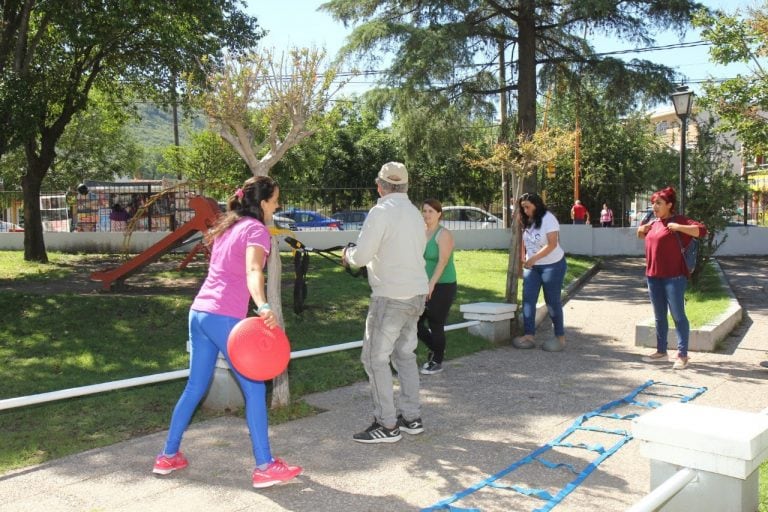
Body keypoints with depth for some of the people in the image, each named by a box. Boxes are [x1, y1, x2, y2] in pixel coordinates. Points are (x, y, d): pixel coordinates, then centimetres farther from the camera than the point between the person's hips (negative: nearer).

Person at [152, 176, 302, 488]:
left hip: (199, 312, 8)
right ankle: (265, 467, 3)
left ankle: (168, 456, 27)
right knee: (254, 389, 0)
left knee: (195, 387, 18)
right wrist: (264, 307, -43)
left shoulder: (228, 226, 18)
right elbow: (253, 270, -26)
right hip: (225, 318, -8)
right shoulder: (256, 230, -6)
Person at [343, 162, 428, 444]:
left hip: (391, 296, -8)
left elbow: (362, 255, -17)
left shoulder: (381, 212, -13)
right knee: (405, 354, 18)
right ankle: (412, 418, 24)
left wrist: (348, 255, 5)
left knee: (375, 358, 1)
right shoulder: (415, 213, 11)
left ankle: (387, 425, 5)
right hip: (416, 293, 8)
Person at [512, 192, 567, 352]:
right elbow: (524, 243, 13)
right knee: (528, 299, -3)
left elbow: (552, 244, -23)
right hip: (532, 267, 7)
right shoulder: (527, 222, 7)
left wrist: (533, 259, -28)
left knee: (552, 301, 1)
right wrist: (523, 259, 0)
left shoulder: (548, 219, -16)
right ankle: (529, 335, -2)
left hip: (552, 265, -7)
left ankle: (560, 337, 13)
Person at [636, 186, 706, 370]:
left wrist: (678, 227, -24)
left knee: (678, 315, -3)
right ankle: (661, 351, 24)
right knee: (659, 316, 14)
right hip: (653, 276, 8)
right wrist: (641, 229, 11)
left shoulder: (678, 220, -7)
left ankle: (682, 355, 3)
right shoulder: (654, 223, 14)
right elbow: (642, 236, 33)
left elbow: (702, 230, -18)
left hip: (673, 277, -8)